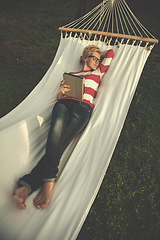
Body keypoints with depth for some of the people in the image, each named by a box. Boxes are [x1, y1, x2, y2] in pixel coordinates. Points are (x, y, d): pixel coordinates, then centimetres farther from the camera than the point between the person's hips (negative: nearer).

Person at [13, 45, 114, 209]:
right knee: (56, 130, -36)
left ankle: (26, 186, -35)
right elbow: (59, 97, 24)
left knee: (59, 142, -27)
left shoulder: (97, 73, 34)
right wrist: (62, 91, 4)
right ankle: (49, 181, -40)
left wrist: (99, 55, 49)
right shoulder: (70, 74, 33)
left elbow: (110, 53, 39)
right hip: (64, 103, 1)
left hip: (83, 108, -1)